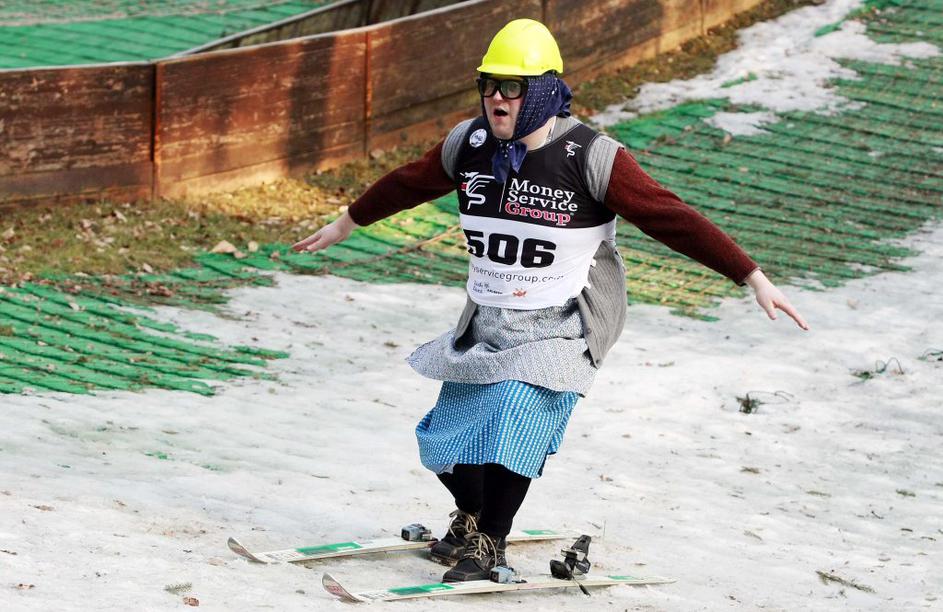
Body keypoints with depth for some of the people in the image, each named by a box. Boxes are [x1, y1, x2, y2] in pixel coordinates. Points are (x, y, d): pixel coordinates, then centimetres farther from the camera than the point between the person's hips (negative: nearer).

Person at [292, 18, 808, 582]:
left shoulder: (590, 157, -18)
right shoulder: (469, 145, -4)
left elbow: (672, 219, -18)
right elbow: (407, 185, 15)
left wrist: (755, 279, -20)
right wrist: (345, 226, 30)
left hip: (562, 326, -5)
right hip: (487, 322, 5)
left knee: (517, 414, -26)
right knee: (444, 444, 3)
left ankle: (490, 543, -5)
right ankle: (471, 515, 37)